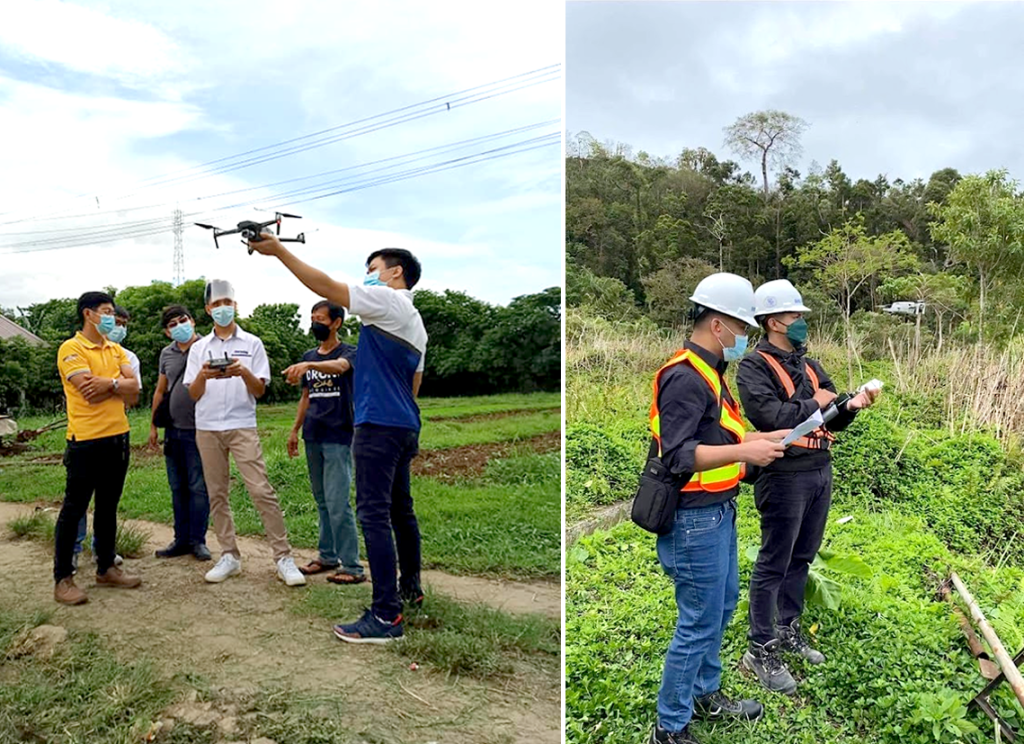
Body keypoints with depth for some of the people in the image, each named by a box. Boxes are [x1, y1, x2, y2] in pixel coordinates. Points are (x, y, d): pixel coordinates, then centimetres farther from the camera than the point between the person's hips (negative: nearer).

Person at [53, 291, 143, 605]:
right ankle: (63, 578, 10)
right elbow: (89, 393, -19)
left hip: (118, 438, 7)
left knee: (108, 506, 15)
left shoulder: (116, 350, 13)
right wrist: (118, 383, -5)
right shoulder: (71, 349, -8)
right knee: (74, 509, 1)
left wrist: (107, 383, -12)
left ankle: (106, 568, 25)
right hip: (86, 441, -7)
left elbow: (133, 390, 3)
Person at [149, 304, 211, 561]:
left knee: (198, 487, 0)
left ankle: (197, 540, 10)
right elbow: (160, 390, 18)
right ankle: (181, 539, 21)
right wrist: (153, 425, 16)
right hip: (172, 430, 6)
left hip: (198, 430, -5)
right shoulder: (166, 354, 12)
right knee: (178, 488, 11)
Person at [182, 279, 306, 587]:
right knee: (217, 495, 6)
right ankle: (229, 556, 16)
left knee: (262, 491, -10)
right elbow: (193, 394, 7)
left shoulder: (252, 343, 6)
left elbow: (260, 390, 1)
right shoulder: (199, 348, 11)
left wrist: (243, 372, -19)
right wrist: (203, 375, -13)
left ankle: (283, 557, -6)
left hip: (243, 426, -3)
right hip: (207, 429, 3)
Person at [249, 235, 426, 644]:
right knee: (400, 510, 18)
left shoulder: (388, 300, -6)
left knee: (374, 515, -11)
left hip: (378, 425, -10)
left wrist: (280, 251, -7)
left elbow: (326, 287, -12)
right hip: (405, 426, 10)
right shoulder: (415, 322, 21)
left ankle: (386, 616, -12)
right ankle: (410, 590, 29)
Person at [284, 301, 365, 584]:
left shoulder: (349, 353, -5)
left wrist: (308, 366, -46)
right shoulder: (308, 356, 15)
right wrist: (295, 430, 15)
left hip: (338, 438, -7)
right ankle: (327, 556, 22)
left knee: (337, 503, -10)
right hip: (313, 438, 7)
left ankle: (352, 566, -5)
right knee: (322, 501, 12)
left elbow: (339, 366, -29)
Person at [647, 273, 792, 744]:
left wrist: (770, 437, 12)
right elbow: (677, 455, -26)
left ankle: (705, 694, 41)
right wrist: (745, 452, -26)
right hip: (695, 520, -11)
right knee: (699, 623, -1)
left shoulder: (709, 371, 12)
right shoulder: (684, 377, -20)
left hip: (717, 513, 11)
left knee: (722, 605, 23)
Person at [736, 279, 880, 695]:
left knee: (802, 558, 17)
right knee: (774, 564, 0)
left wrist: (850, 406, -6)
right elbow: (772, 417, -24)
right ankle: (759, 649, 10)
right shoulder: (754, 367, -11)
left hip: (821, 472, 8)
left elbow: (831, 421, 15)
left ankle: (788, 630, 32)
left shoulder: (809, 367, 14)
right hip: (785, 477, -8)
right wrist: (814, 403, -11)